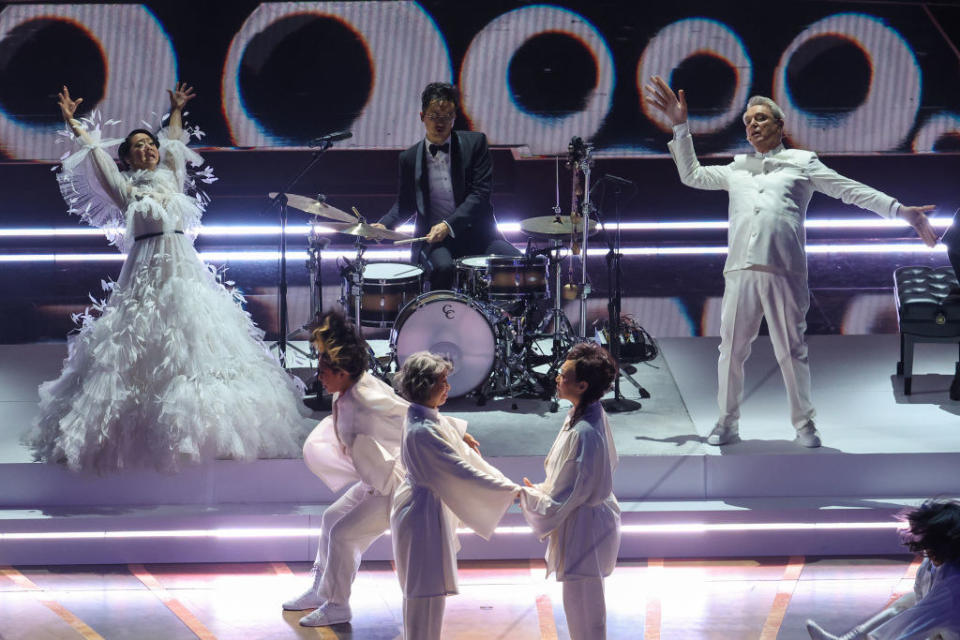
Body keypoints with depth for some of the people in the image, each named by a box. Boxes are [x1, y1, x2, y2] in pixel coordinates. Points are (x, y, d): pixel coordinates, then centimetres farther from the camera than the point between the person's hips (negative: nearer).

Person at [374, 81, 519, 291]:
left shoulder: (474, 143, 2)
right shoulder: (410, 158, 8)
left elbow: (480, 193, -6)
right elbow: (405, 204, 19)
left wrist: (448, 225, -18)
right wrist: (384, 224, -2)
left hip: (477, 234, 1)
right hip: (433, 238, 0)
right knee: (442, 267, -34)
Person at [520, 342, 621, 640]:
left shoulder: (583, 434, -31)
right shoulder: (593, 414, -1)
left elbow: (568, 495, -23)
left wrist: (529, 495, -9)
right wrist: (542, 489, 10)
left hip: (583, 526, -10)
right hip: (592, 515, 10)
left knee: (582, 607, 4)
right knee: (580, 604, 23)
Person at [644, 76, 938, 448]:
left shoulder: (802, 162, 14)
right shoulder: (736, 169, 25)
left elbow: (851, 190, 10)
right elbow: (691, 175, 34)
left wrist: (900, 211, 3)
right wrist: (680, 126, 28)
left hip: (784, 270, -3)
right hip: (740, 270, 3)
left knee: (791, 350, -1)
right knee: (731, 349, 3)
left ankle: (804, 424, 10)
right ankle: (727, 423, 12)